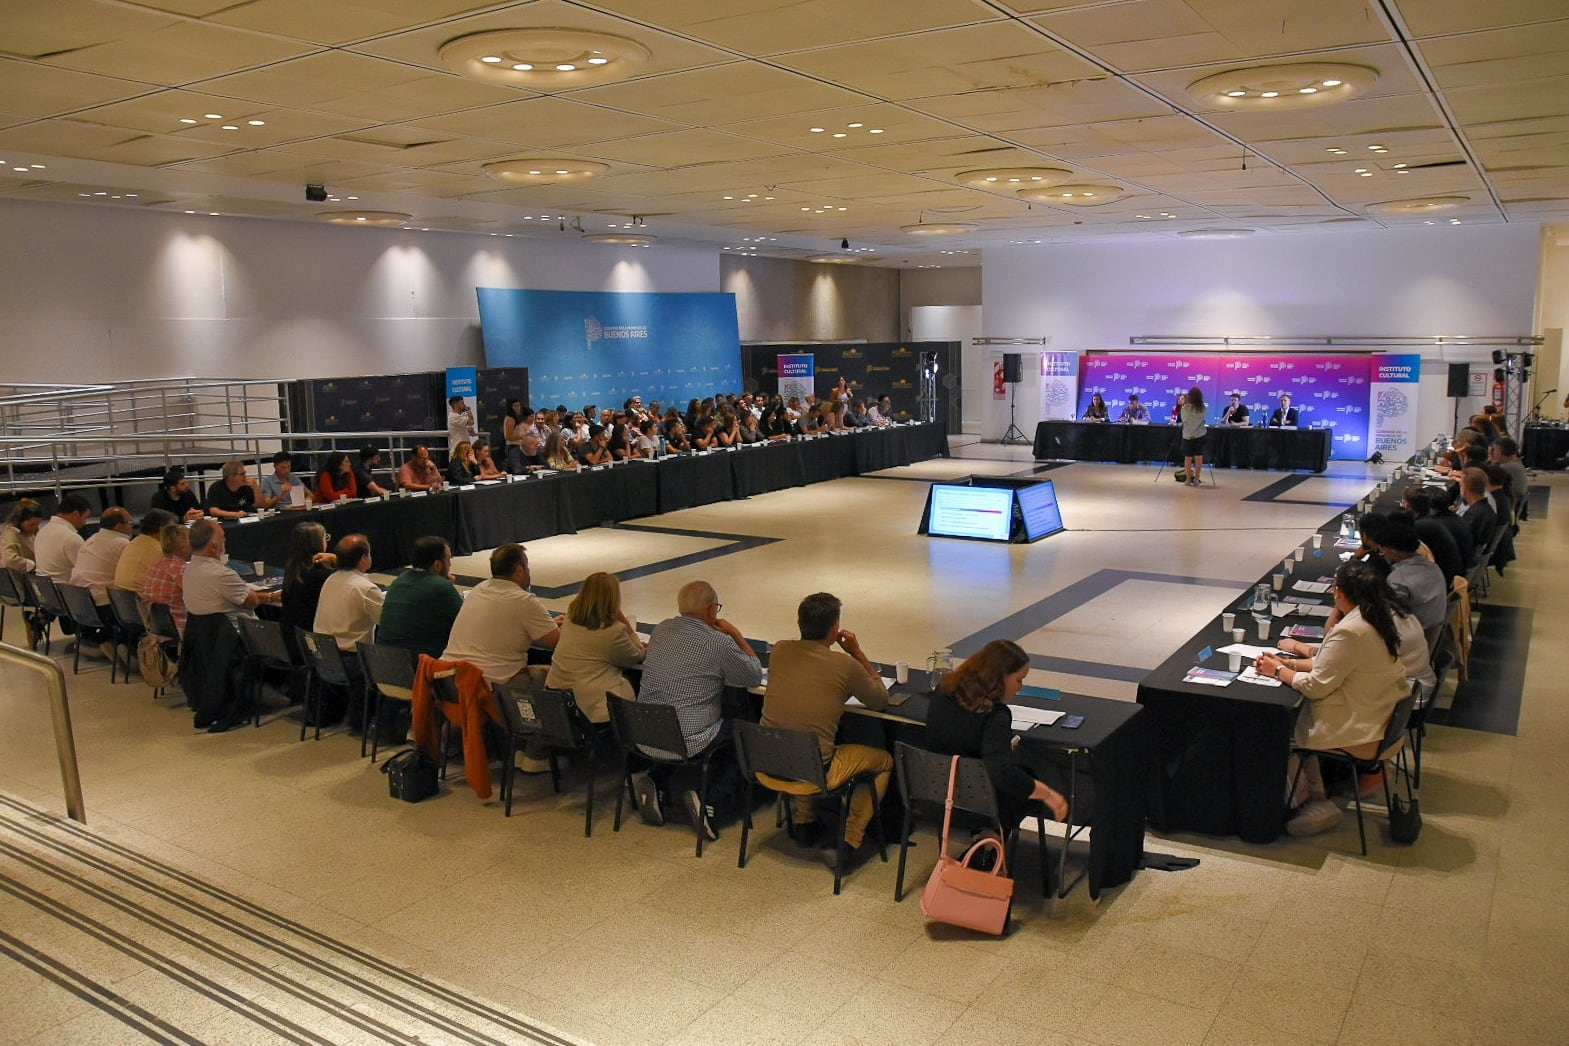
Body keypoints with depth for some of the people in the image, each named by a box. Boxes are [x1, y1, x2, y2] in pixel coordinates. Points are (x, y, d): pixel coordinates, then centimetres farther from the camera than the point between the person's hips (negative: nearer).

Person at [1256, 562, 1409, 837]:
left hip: (1355, 731, -9)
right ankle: (1315, 798, 19)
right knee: (1297, 717, 18)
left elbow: (1316, 686, -20)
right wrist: (1289, 664, 7)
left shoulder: (1350, 632, -27)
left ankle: (1309, 801, 22)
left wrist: (1278, 670, -5)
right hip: (1380, 716, 9)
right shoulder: (1384, 618, 3)